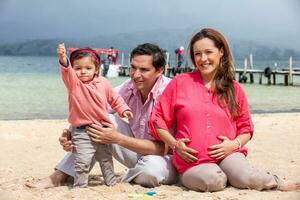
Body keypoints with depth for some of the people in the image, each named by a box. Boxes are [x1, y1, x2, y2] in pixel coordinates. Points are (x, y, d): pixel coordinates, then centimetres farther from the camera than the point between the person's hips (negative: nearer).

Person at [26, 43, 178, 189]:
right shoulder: (129, 87, -7)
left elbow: (163, 147, -27)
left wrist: (117, 138, -33)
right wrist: (70, 133, -30)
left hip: (165, 158, -5)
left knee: (151, 168, -40)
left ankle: (129, 178, -4)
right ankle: (59, 177, -12)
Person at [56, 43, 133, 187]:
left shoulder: (103, 83, 3)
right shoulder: (73, 83, -8)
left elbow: (114, 98, 17)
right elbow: (66, 71, -30)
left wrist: (123, 109, 4)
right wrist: (63, 59, -49)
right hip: (82, 132, -4)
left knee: (106, 159, 20)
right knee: (82, 162, -11)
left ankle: (111, 182, 38)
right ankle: (80, 186, 5)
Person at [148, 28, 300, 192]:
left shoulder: (234, 89, 9)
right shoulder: (180, 83, 4)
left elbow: (246, 128, 16)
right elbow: (157, 119, 6)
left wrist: (234, 144, -5)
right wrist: (175, 145, -7)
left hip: (227, 154, 2)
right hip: (192, 160, -2)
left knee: (246, 179, -27)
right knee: (213, 181, -34)